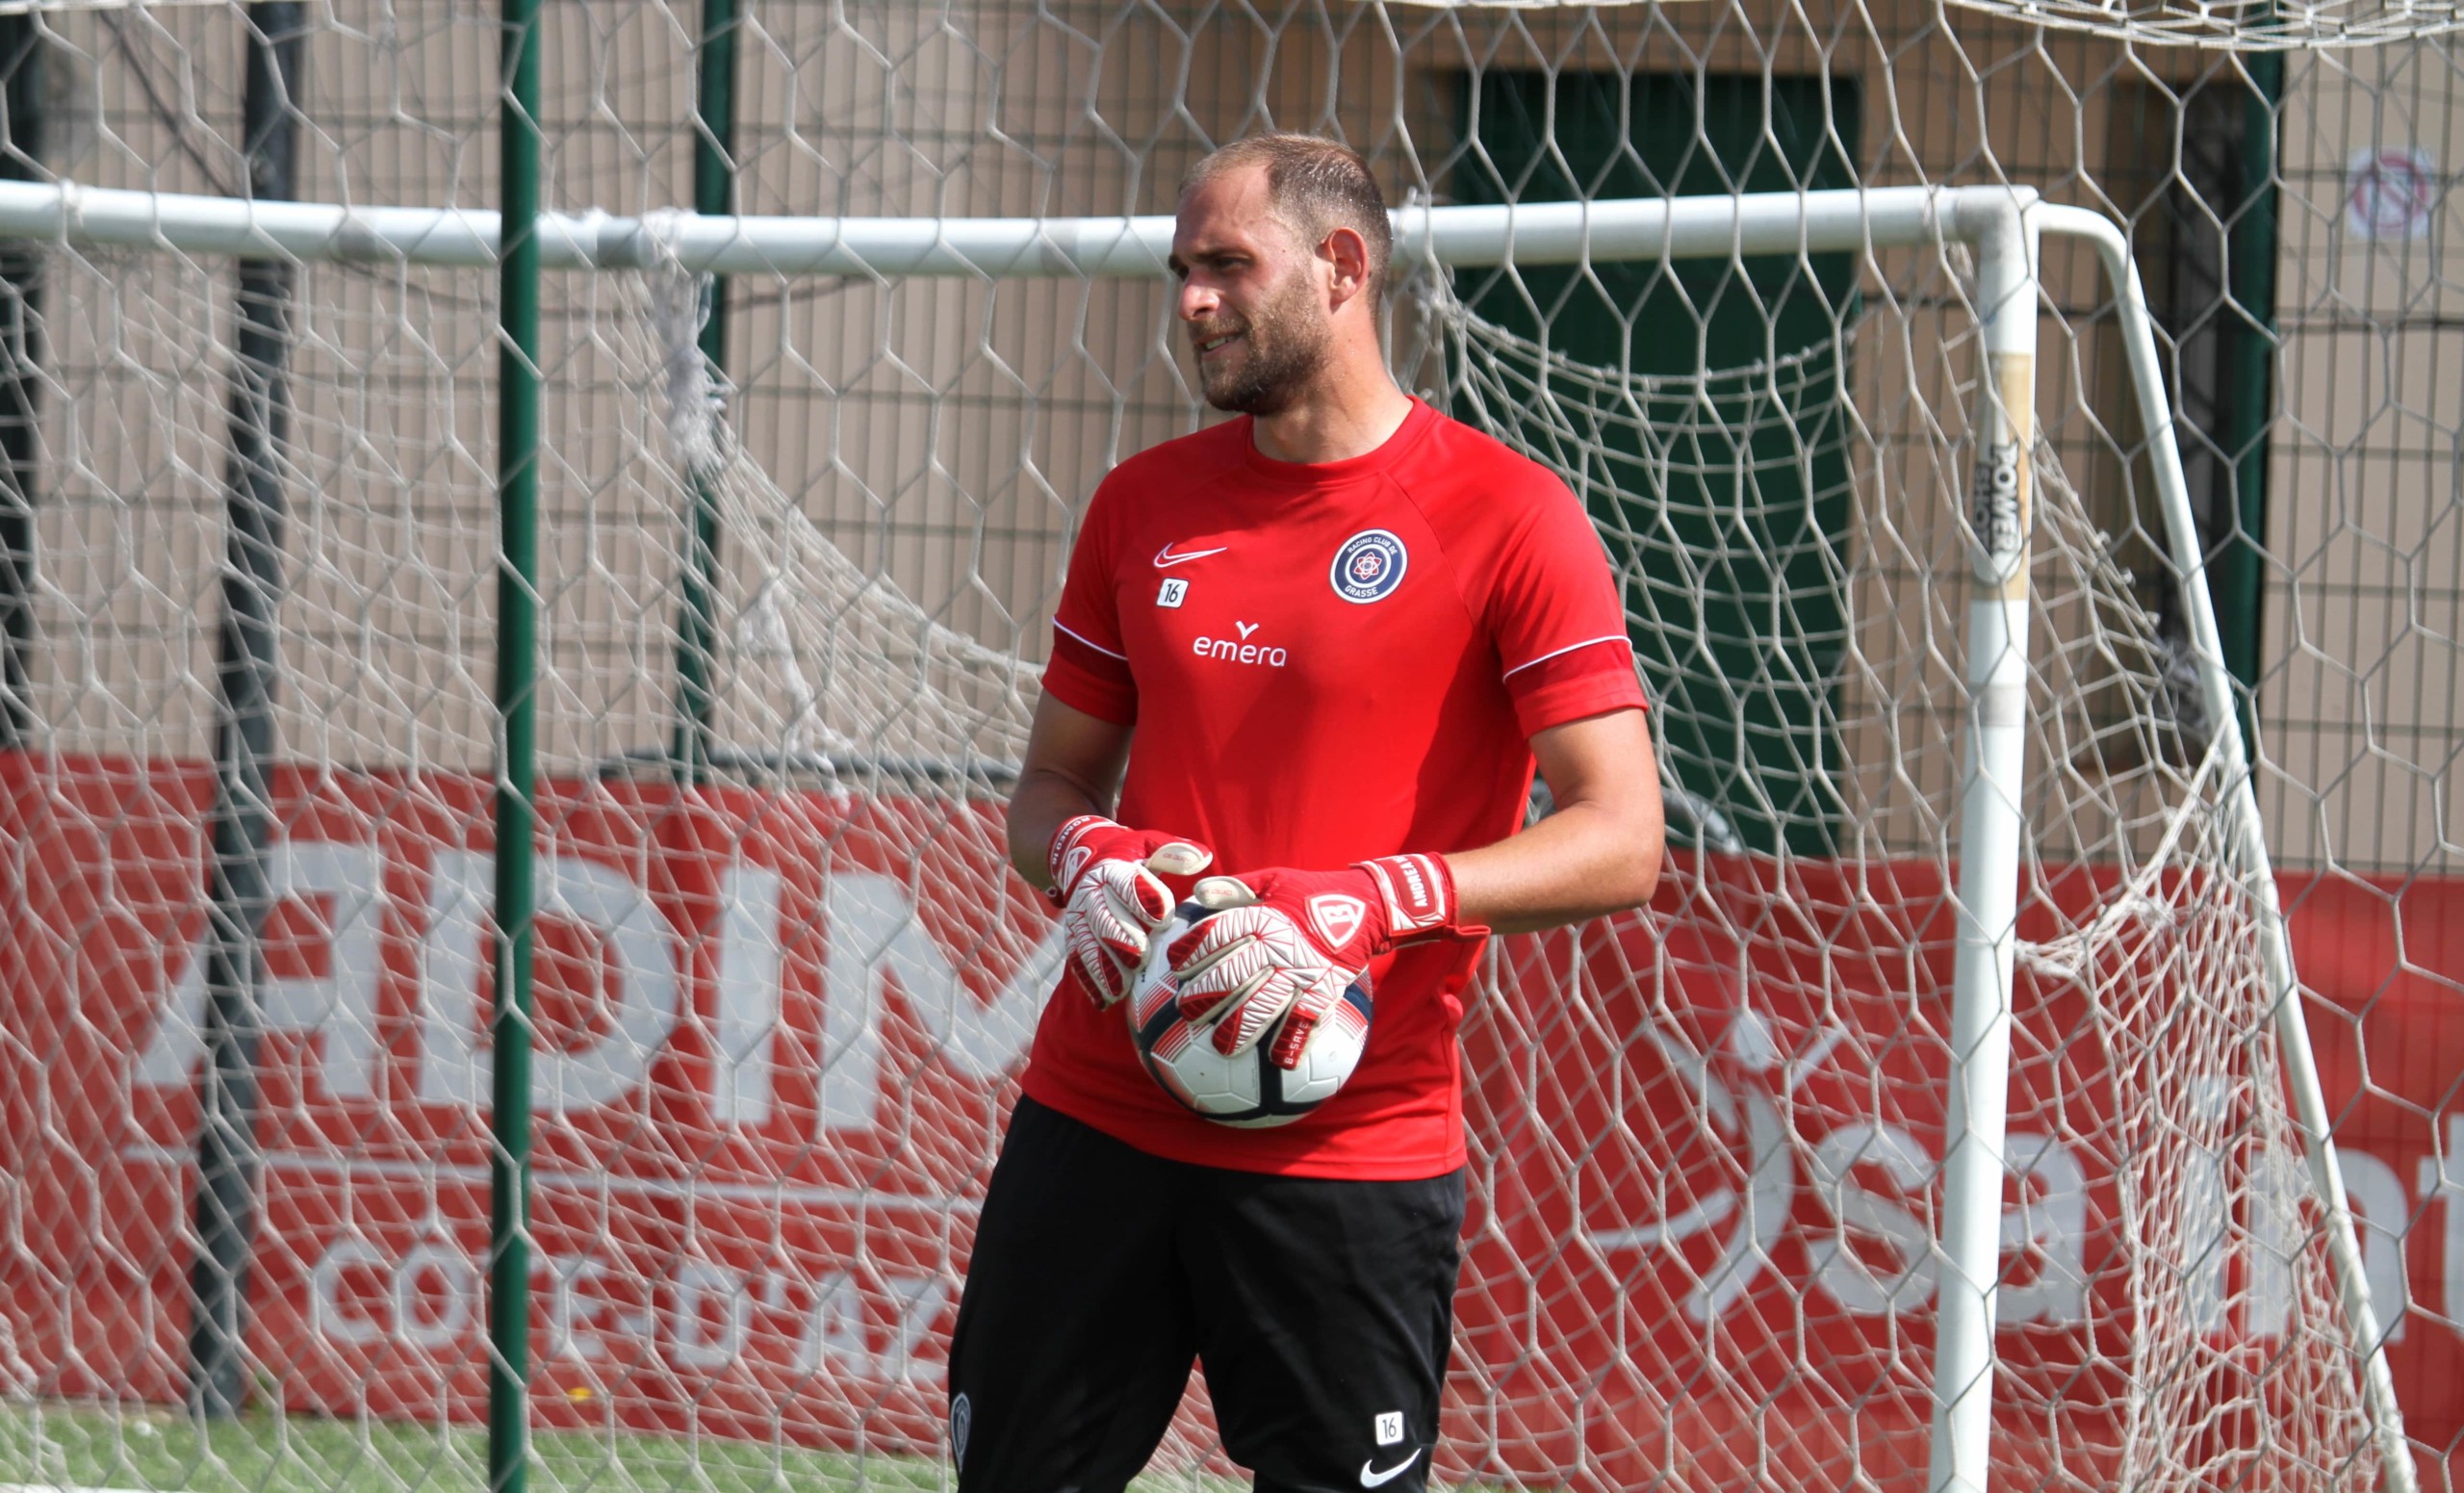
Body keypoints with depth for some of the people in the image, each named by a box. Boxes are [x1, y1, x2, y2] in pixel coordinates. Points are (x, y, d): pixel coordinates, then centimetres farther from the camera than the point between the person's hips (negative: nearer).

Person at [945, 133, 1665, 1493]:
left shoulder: (1508, 517, -6)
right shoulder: (1145, 503, 11)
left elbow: (1620, 842, -11)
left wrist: (1371, 902, -22)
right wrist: (1082, 859, -5)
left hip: (1351, 1160, -4)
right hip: (1095, 1116, 5)